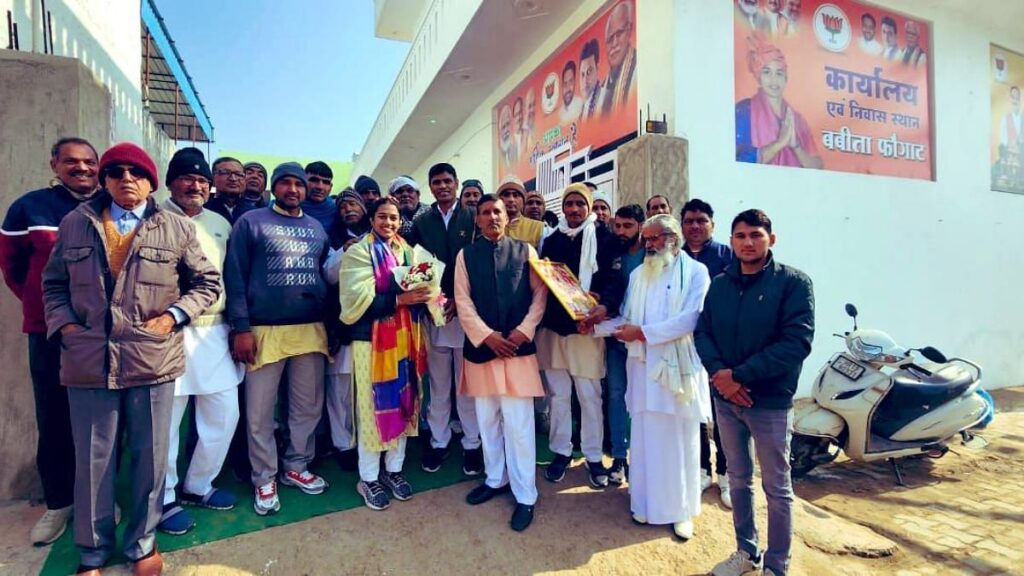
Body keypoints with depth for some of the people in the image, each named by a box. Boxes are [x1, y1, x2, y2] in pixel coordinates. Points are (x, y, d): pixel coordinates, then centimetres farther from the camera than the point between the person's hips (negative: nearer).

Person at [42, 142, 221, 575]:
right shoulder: (75, 224, 9)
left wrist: (174, 316, -7)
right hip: (88, 359, 1)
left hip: (153, 359, -1)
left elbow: (207, 282, 6)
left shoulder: (177, 228, 4)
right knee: (92, 458, 11)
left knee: (150, 455, 9)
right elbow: (53, 283, 14)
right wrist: (63, 324, -1)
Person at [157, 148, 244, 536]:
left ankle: (198, 485, 28)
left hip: (214, 331, 5)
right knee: (165, 420, 3)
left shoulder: (220, 224, 15)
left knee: (224, 414, 8)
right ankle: (164, 499, 22)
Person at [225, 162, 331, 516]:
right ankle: (264, 480, 23)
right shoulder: (251, 222, 2)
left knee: (309, 407, 12)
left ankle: (296, 467, 31)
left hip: (312, 329, 4)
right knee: (260, 413, 5)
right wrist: (241, 327, -10)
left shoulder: (316, 228, 15)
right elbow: (235, 276, -3)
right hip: (264, 330, -4)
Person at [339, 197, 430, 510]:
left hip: (405, 338, 5)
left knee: (402, 403, 12)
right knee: (375, 407, 2)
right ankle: (368, 478, 19)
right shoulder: (358, 252, -4)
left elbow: (420, 288, 16)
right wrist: (398, 299, -23)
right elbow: (357, 300, -15)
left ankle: (394, 469, 28)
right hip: (372, 339, -5)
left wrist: (421, 295, -7)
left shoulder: (408, 252, 12)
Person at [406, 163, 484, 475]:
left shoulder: (472, 219, 3)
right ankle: (438, 442, 23)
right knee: (438, 384, 10)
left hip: (466, 309, -2)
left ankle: (472, 444, 18)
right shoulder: (421, 221, 10)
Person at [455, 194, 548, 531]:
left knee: (519, 423, -1)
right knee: (487, 420, 13)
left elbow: (540, 294, 1)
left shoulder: (525, 251, 5)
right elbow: (463, 301, 1)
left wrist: (523, 331, -11)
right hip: (480, 347, 2)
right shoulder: (466, 255, 7)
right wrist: (487, 335, -10)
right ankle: (495, 479, 32)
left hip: (518, 347, -2)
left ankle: (525, 495, 12)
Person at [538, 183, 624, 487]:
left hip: (586, 326, -3)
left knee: (589, 395, 5)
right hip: (553, 325, 3)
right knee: (558, 394, 12)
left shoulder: (602, 238, -1)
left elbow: (614, 278, -10)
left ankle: (594, 456, 22)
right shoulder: (552, 239, 9)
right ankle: (561, 451, 27)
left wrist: (604, 305, -29)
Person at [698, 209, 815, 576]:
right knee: (738, 480, 17)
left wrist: (741, 376, -21)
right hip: (725, 398, 4)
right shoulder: (719, 284, 7)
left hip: (770, 401, -4)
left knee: (776, 488, 10)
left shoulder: (793, 283, -7)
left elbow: (797, 342, -17)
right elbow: (702, 331, 3)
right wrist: (718, 372, -15)